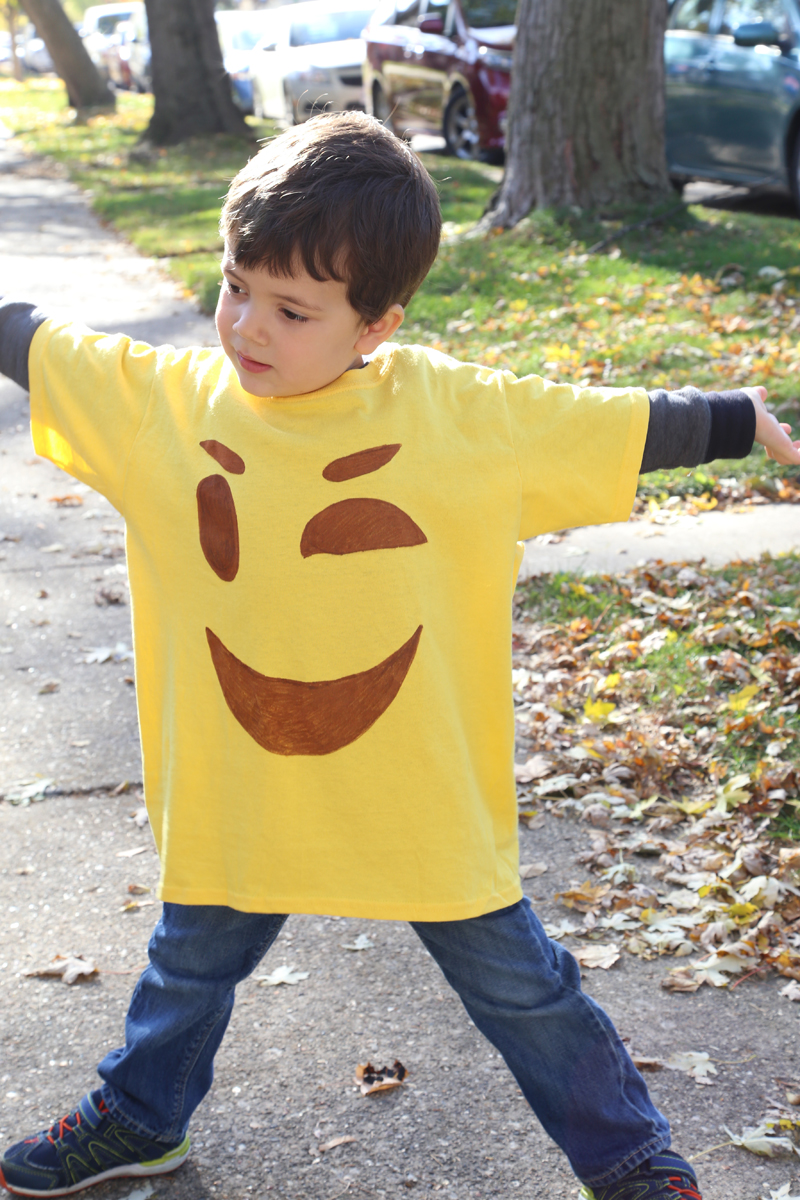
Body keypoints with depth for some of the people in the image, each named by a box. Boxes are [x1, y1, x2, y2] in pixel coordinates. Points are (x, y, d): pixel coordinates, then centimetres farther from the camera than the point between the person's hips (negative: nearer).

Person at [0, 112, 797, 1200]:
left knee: (516, 981, 13)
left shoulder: (462, 414, -14)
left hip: (425, 800, -2)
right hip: (232, 800, 3)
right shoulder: (160, 400, -9)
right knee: (190, 964, 25)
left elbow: (630, 429, -5)